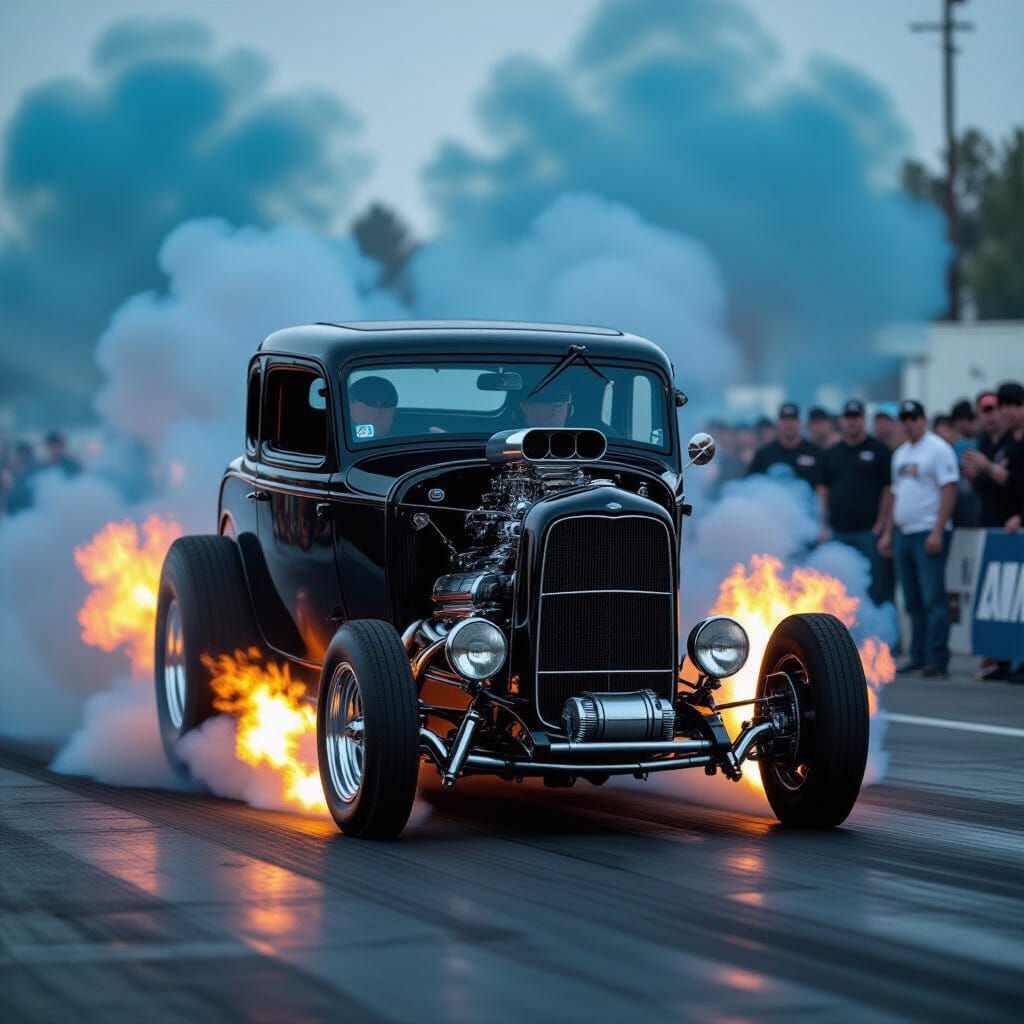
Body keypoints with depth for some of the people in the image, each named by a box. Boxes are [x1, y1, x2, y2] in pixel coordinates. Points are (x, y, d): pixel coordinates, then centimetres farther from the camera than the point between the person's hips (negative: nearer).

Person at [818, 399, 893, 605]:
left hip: (869, 532, -4)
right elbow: (823, 491, 14)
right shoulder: (832, 454, 14)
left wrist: (880, 525, -8)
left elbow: (888, 490, -1)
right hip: (838, 532, 4)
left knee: (874, 591, -5)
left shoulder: (879, 451, 2)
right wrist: (823, 526, 5)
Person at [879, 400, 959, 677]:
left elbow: (949, 491, -13)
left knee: (933, 599, -11)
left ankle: (937, 660, -12)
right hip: (903, 534, 8)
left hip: (929, 533, -8)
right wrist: (888, 532, 17)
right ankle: (918, 657, 15)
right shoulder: (900, 454, 18)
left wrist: (938, 532, -19)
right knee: (913, 602, 10)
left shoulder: (938, 449, -7)